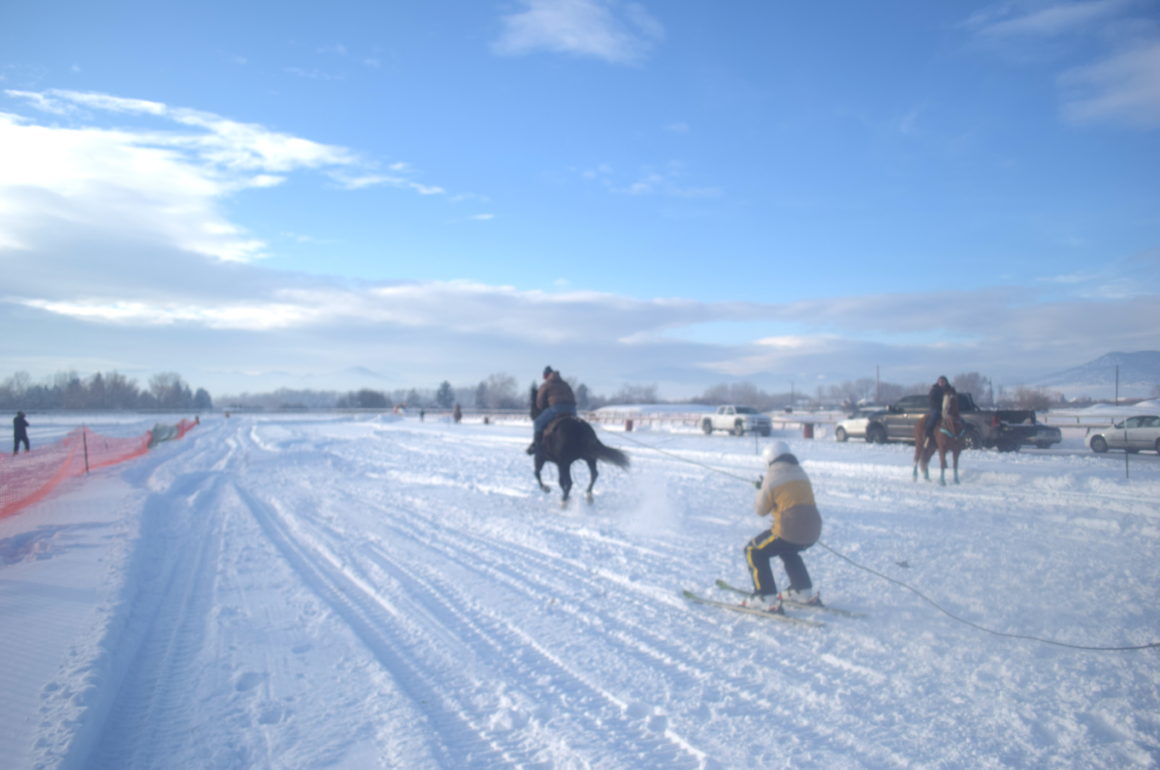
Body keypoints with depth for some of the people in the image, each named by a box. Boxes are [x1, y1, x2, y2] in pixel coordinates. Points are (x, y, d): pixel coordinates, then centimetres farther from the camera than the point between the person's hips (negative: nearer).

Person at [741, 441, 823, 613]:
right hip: (813, 530, 8)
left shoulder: (772, 478, -4)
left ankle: (767, 600, 4)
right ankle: (805, 592, 36)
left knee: (754, 552, 10)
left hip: (789, 531, -7)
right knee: (787, 551, 36)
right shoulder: (801, 473, 16)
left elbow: (761, 510, 2)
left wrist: (761, 491, 22)